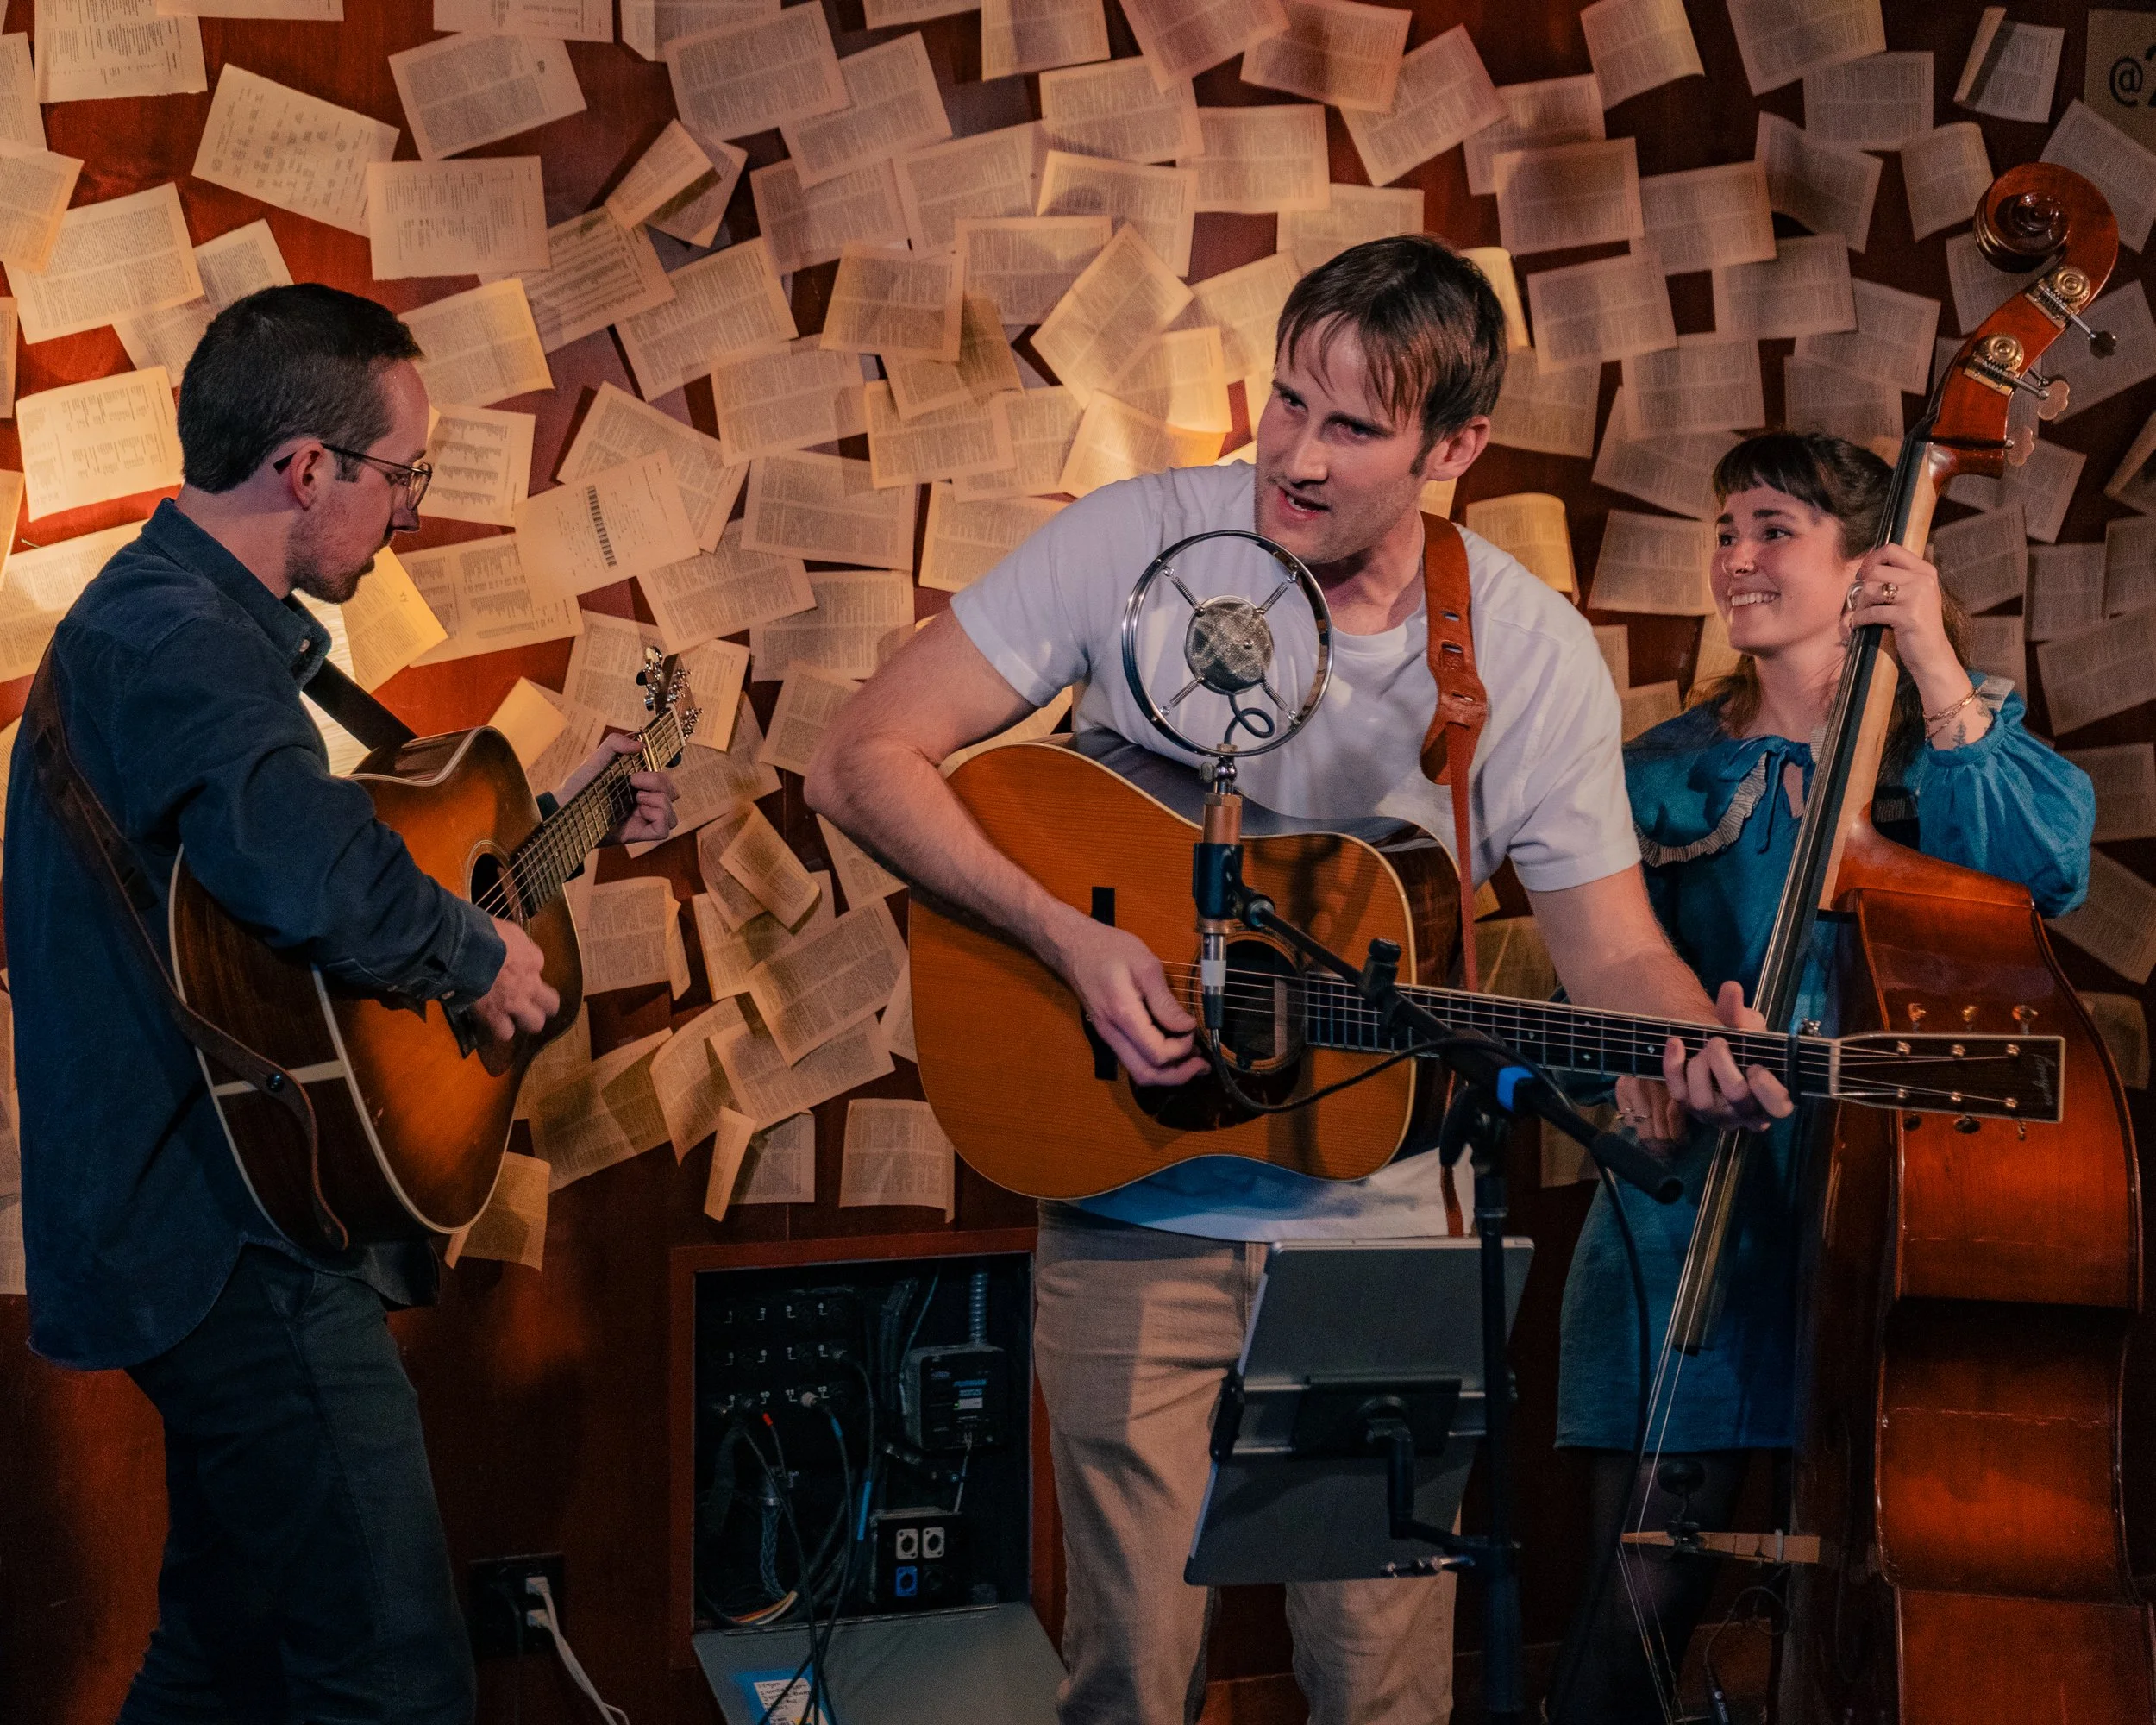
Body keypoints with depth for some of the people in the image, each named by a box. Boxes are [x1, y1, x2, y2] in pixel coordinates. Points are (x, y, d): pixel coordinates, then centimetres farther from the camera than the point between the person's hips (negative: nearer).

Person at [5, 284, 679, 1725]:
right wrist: (483, 957, -18)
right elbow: (331, 893, -37)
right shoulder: (178, 643, -20)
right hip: (242, 1251, -11)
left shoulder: (176, 619, 16)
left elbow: (285, 863, 27)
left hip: (210, 1234, 11)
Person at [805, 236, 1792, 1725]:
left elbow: (1612, 950, -3)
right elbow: (864, 762, -10)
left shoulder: (1530, 653, -7)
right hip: (1131, 1210, -1)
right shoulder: (1139, 543, -10)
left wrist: (1696, 1047, -26)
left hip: (1372, 1222, 1)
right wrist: (1070, 935, -21)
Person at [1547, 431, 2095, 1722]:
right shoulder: (1664, 778, 13)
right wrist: (1642, 1062, -10)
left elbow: (2054, 865, -14)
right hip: (1696, 1219, 2)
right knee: (1643, 1597, -4)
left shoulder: (1958, 736, 7)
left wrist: (1940, 677, -18)